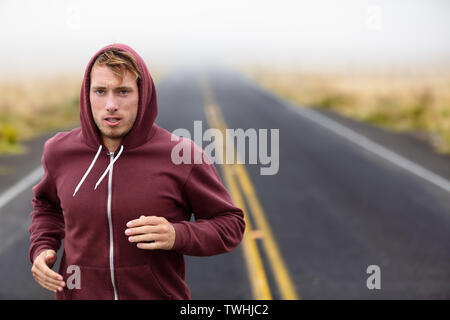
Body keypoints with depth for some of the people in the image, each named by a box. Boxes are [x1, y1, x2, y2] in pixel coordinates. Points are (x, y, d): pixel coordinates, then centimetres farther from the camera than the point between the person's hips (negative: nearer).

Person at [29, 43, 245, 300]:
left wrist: (176, 236, -21)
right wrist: (42, 250, 0)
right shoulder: (60, 151, -3)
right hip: (79, 293, 2)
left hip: (159, 294, -2)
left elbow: (230, 224, -3)